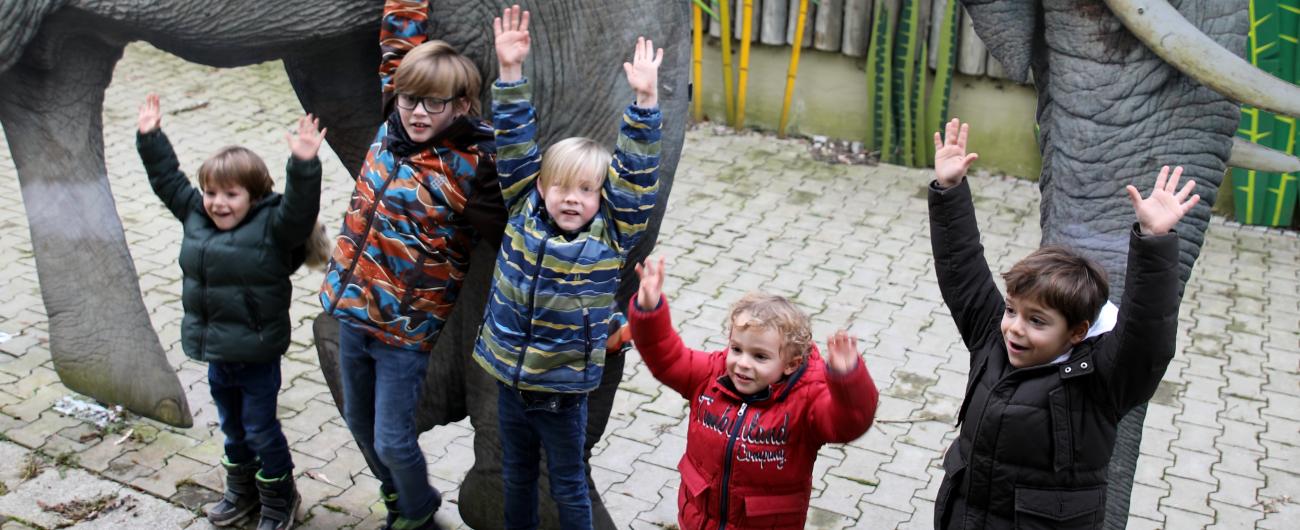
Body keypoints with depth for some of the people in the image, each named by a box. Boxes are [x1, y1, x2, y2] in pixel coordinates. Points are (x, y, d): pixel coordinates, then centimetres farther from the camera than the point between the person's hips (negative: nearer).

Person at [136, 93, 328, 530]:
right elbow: (168, 180, 13)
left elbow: (299, 208, -35)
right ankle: (241, 490, 42)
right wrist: (150, 139, 13)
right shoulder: (196, 216, 2)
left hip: (257, 355, -7)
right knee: (232, 427, 23)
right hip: (215, 353, 7)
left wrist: (304, 166, -49)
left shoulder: (271, 227, -18)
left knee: (260, 430, 7)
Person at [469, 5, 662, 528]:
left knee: (568, 487, 15)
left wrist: (644, 101, -29)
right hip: (509, 381, 3)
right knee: (516, 477, 23)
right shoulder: (523, 212, -5)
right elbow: (515, 147, -7)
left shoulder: (611, 234, -12)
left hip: (563, 391, -3)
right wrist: (510, 72, -13)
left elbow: (636, 174, -19)